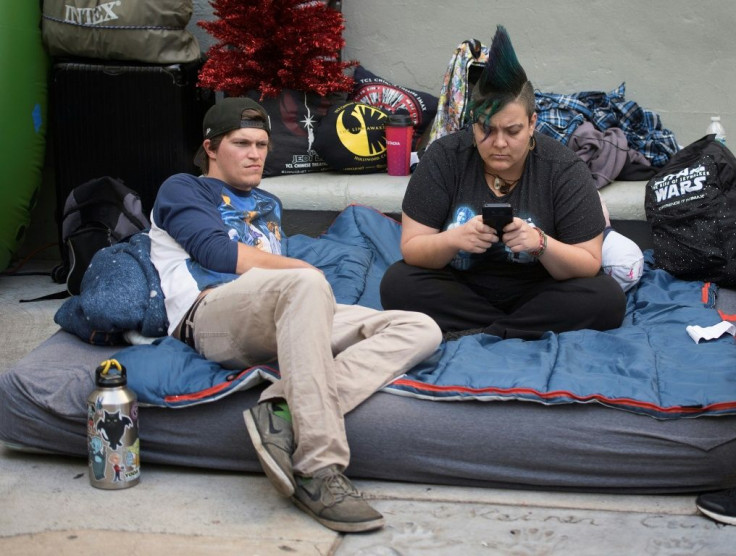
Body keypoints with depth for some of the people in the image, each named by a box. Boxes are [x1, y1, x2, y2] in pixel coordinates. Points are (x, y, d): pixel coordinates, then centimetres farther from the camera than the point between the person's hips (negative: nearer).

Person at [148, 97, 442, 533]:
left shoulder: (268, 204, 37)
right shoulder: (183, 190, 17)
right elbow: (219, 252, -2)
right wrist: (305, 269, 3)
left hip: (285, 324, 7)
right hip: (211, 318, -7)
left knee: (421, 330, -13)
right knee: (307, 283, -40)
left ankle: (283, 415, -36)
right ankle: (320, 471, -47)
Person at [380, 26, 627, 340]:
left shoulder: (564, 169, -12)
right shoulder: (444, 158, -10)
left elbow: (588, 265, -12)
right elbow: (412, 248, -11)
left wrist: (541, 243, -32)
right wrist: (454, 239, -33)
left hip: (537, 293, -1)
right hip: (461, 288, 1)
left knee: (607, 299, -26)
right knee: (397, 284, -25)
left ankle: (471, 336, -22)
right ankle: (534, 330, -19)